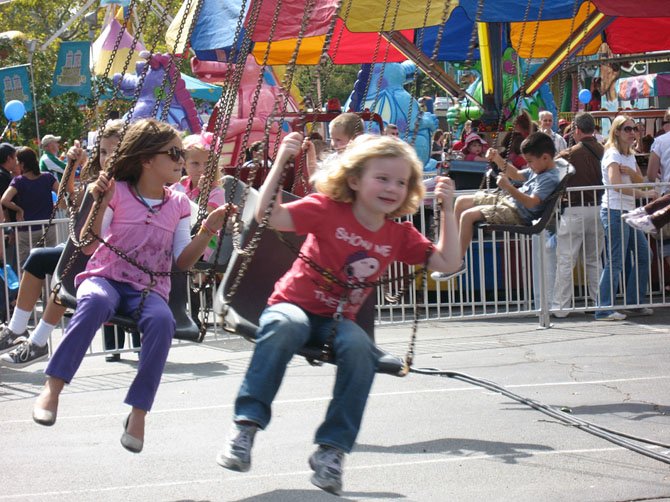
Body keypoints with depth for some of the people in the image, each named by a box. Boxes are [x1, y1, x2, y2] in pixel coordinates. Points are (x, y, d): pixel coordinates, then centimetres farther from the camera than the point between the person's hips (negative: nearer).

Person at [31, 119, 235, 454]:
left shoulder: (178, 204, 11)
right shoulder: (117, 192, 0)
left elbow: (183, 261, 7)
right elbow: (88, 246, -6)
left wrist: (208, 230, -6)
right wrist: (100, 203, -19)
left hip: (149, 289, 2)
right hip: (106, 278, -2)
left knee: (162, 321, -35)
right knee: (95, 302, -40)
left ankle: (138, 413, -29)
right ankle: (52, 388, -34)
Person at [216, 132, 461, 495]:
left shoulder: (400, 236, 4)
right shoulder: (327, 209, -10)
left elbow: (447, 264, 1)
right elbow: (268, 215, -18)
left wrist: (447, 209, -6)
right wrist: (281, 162, -27)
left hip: (339, 319, 3)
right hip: (294, 305, -3)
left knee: (360, 347, -32)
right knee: (283, 326, -39)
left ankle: (332, 448, -24)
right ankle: (246, 424, -34)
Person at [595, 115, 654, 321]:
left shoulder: (630, 156, 17)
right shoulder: (612, 155, -10)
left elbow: (640, 181, 9)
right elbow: (616, 184, -22)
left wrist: (631, 172, -11)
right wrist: (643, 194, -24)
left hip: (628, 211, 9)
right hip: (614, 211, -9)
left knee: (643, 254, 10)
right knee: (615, 261, -12)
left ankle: (634, 303, 17)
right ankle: (604, 310, -13)